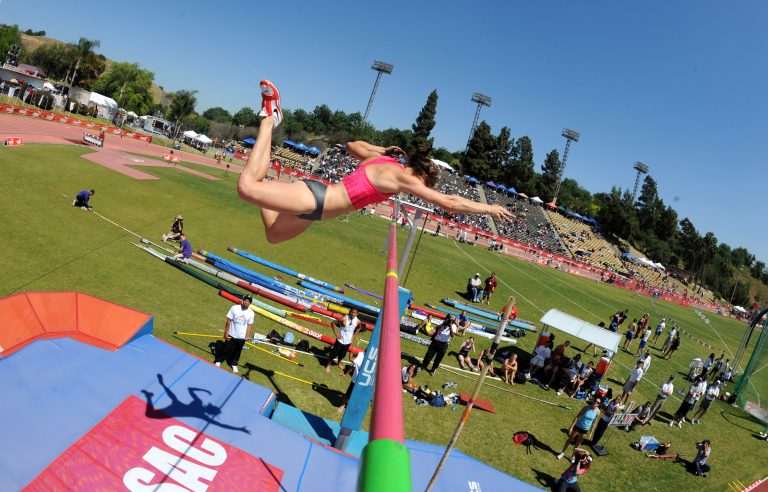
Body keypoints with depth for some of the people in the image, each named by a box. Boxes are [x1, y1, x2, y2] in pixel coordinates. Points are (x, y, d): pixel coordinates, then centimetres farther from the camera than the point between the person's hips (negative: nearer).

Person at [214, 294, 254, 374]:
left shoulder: (251, 313, -8)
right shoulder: (234, 308, -14)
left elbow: (249, 325, -1)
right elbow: (229, 321, -8)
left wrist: (247, 336, -8)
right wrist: (226, 332, -8)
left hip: (242, 336, 1)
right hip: (232, 334, -1)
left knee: (237, 351, 16)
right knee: (226, 348, 12)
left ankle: (234, 364, 36)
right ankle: (218, 361, 34)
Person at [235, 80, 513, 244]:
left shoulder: (385, 160, 16)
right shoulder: (403, 176, -9)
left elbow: (353, 146, 30)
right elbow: (448, 204, -9)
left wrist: (386, 149, 30)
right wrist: (488, 209, 0)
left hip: (314, 202, 9)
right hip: (313, 200, -9)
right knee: (246, 185, -15)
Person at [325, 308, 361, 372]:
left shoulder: (358, 321, -12)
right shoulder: (344, 319, -25)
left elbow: (359, 328, 13)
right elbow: (333, 323, -16)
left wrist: (354, 336, 6)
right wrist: (336, 333, -16)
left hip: (348, 342, 4)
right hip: (340, 340, -4)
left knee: (342, 355, 21)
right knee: (334, 353, 8)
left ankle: (339, 363, 49)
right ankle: (328, 365, 32)